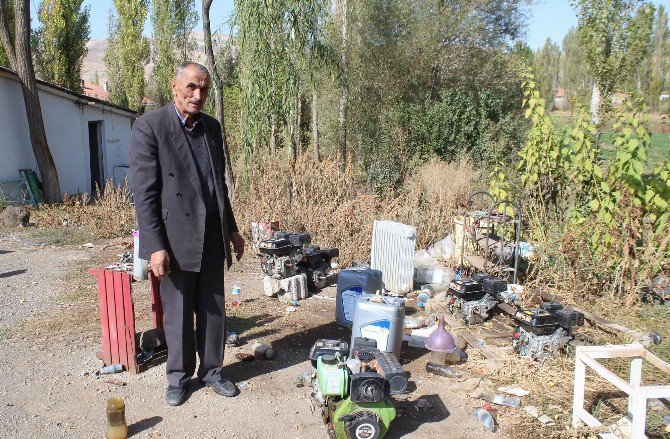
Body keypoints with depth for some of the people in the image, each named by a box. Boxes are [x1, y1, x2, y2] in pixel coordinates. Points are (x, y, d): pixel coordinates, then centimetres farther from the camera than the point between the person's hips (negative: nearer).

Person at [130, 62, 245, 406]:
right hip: (176, 237, -5)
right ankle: (178, 376, 27)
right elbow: (144, 191, -13)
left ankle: (211, 371, 28)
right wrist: (156, 246, -17)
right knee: (177, 312, 8)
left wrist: (232, 229, 18)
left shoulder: (211, 126, 10)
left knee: (213, 309, 12)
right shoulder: (150, 126, -8)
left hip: (212, 236, 5)